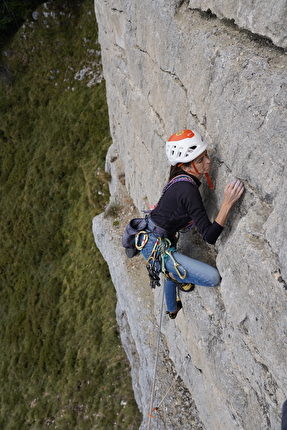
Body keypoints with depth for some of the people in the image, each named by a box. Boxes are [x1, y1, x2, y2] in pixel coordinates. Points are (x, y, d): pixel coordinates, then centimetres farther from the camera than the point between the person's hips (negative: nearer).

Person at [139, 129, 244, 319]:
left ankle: (173, 310, 63)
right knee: (213, 277, -12)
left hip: (149, 237, 10)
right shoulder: (188, 190, -28)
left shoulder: (181, 179, 0)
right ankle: (176, 277, 15)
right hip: (155, 246, -10)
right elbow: (210, 236, -31)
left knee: (173, 271, 37)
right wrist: (228, 202, -36)